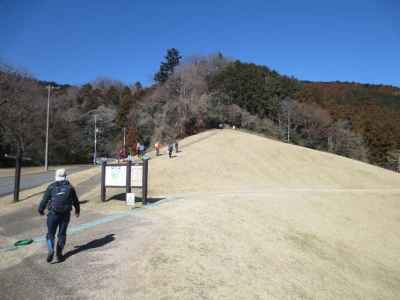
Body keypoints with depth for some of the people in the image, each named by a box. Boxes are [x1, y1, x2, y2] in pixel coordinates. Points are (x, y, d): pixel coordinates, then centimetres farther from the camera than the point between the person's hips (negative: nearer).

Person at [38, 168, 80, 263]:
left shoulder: (51, 187, -4)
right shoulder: (70, 187, 2)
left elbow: (44, 200, -1)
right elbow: (75, 201, 11)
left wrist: (40, 210, 18)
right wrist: (77, 210, 28)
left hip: (53, 214, -1)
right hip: (65, 215, 1)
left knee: (51, 234, 11)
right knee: (62, 234, 13)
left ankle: (51, 251, -9)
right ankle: (59, 254, 14)